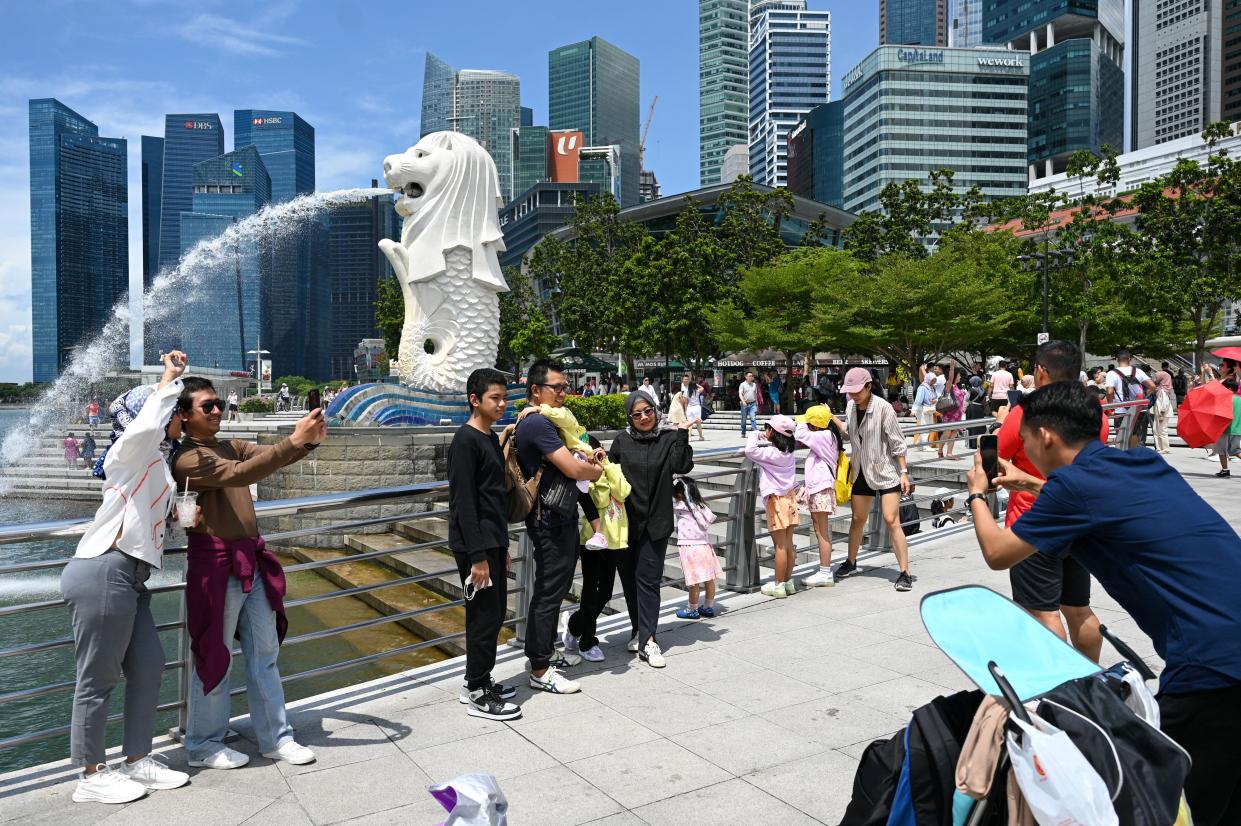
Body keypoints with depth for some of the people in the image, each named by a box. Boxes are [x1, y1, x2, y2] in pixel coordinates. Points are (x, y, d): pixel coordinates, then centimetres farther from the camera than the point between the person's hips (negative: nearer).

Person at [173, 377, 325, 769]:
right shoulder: (186, 460, -13)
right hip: (216, 564, -7)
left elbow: (271, 455, 0)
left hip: (252, 561, 8)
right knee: (214, 657, 6)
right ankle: (203, 745, 24)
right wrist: (295, 441, -33)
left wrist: (308, 440, -21)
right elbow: (240, 475, -28)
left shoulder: (231, 447, 12)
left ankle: (276, 738, 23)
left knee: (264, 653, 13)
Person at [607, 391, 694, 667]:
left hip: (656, 521, -3)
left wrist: (682, 434, -20)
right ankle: (643, 632, 26)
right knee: (631, 578, 11)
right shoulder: (622, 440, 4)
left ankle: (647, 640, -3)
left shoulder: (669, 436, -4)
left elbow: (681, 466, -15)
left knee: (648, 579, -5)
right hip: (628, 520, 3)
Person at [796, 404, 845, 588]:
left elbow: (800, 435, -20)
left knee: (823, 533, -5)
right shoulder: (829, 436, 13)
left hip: (821, 489, -10)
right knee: (820, 532, 13)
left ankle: (825, 574, -1)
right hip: (816, 489, 10)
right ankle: (824, 571, 19)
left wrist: (803, 422, -3)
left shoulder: (825, 436, -15)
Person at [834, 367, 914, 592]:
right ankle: (851, 563, 33)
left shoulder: (883, 408, -17)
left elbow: (897, 442, -13)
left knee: (891, 521, -11)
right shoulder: (850, 407, 1)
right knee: (858, 519, 16)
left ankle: (904, 573, -5)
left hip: (886, 471, -6)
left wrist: (904, 472, -14)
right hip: (861, 471, 6)